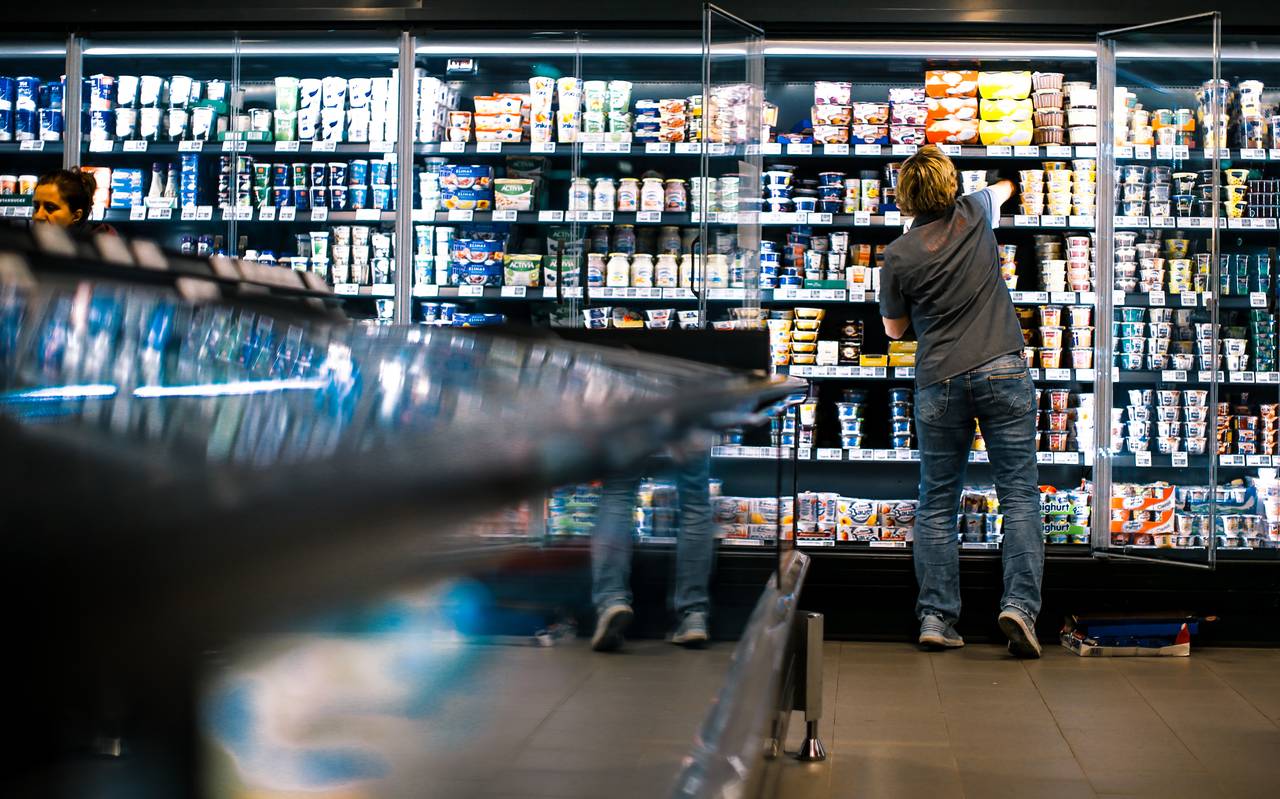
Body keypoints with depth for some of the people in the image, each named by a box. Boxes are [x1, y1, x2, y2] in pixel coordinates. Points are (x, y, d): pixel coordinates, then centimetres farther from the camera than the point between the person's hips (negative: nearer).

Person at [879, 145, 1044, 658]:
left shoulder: (898, 256, -1)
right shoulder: (974, 213, 5)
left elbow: (894, 329, 13)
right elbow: (1002, 189, 32)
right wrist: (1007, 184, 54)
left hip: (939, 383, 0)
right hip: (1003, 371, 0)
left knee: (937, 504, 7)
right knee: (1019, 495, 1)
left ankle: (936, 617, 4)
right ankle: (1019, 603, -12)